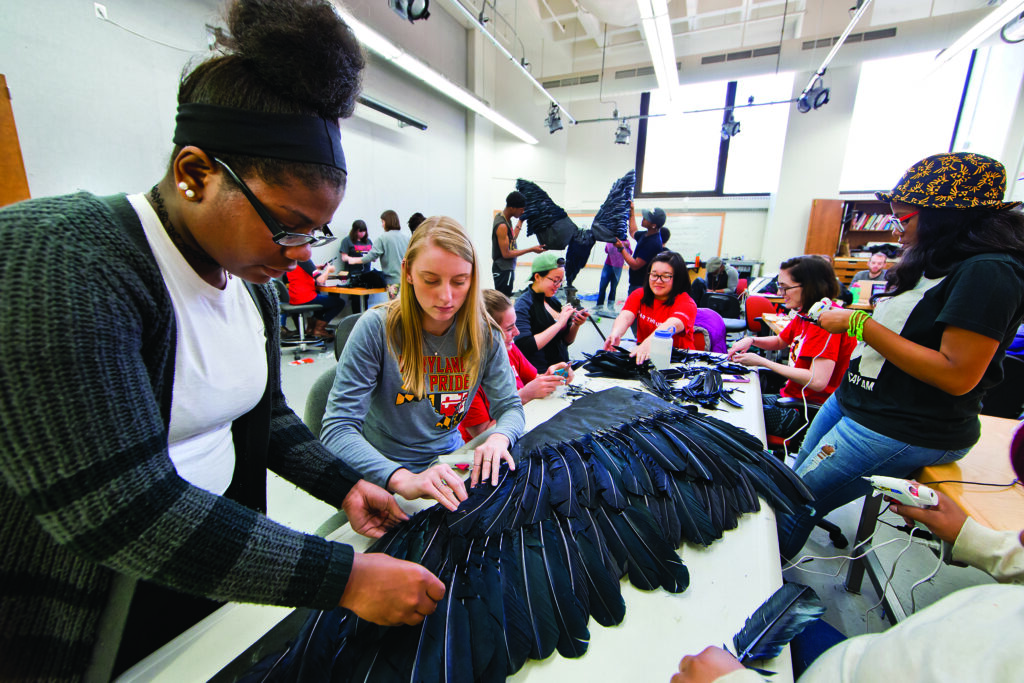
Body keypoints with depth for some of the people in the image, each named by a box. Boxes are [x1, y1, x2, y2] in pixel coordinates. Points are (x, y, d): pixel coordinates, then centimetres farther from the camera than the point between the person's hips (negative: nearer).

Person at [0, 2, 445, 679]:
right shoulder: (56, 260, -26)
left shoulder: (255, 285, -3)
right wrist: (346, 578, -31)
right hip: (68, 617, -5)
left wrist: (345, 485, -4)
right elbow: (117, 509, -32)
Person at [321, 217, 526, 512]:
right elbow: (337, 428, -20)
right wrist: (403, 479, -37)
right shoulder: (376, 328, -16)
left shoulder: (484, 334, -6)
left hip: (447, 462, 3)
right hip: (382, 475, -2)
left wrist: (499, 438, -25)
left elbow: (510, 406, 0)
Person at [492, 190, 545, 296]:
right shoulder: (502, 226, -22)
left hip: (506, 268, 10)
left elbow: (512, 239, 16)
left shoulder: (500, 215, 7)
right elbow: (506, 254, -21)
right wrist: (531, 250, -17)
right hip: (503, 270, -10)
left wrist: (520, 221, 13)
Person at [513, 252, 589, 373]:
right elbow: (525, 346, -24)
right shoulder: (524, 303, -10)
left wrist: (576, 325, -2)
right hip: (540, 372, -7)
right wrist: (559, 323, -19)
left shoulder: (553, 301, 10)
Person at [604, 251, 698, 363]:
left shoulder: (686, 302, -4)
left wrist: (649, 343, -46)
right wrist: (615, 334, -35)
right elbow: (625, 316, -12)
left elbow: (672, 325, -25)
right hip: (641, 353, 3)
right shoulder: (639, 295, 8)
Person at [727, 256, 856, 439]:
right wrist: (751, 340, 2)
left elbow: (817, 381, -31)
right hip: (790, 396, 9)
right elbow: (780, 342, 24)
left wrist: (762, 362, -23)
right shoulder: (805, 315, 5)